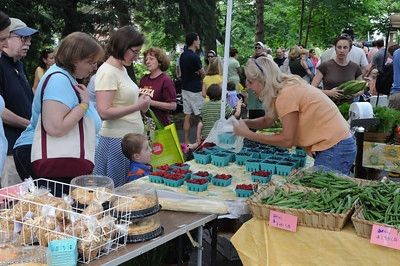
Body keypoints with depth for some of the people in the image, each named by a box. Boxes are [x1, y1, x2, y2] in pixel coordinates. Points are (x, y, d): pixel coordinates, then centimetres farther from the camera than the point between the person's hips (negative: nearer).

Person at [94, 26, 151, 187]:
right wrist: (137, 106, -20)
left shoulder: (122, 69, 14)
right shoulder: (107, 72, -14)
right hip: (116, 140, -9)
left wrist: (140, 101, 8)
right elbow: (104, 112, -21)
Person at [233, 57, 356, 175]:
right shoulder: (286, 87, 9)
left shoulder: (286, 94, -20)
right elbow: (267, 120, 15)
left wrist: (248, 134, -14)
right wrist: (244, 122, -3)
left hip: (335, 148, -9)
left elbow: (287, 140, -18)